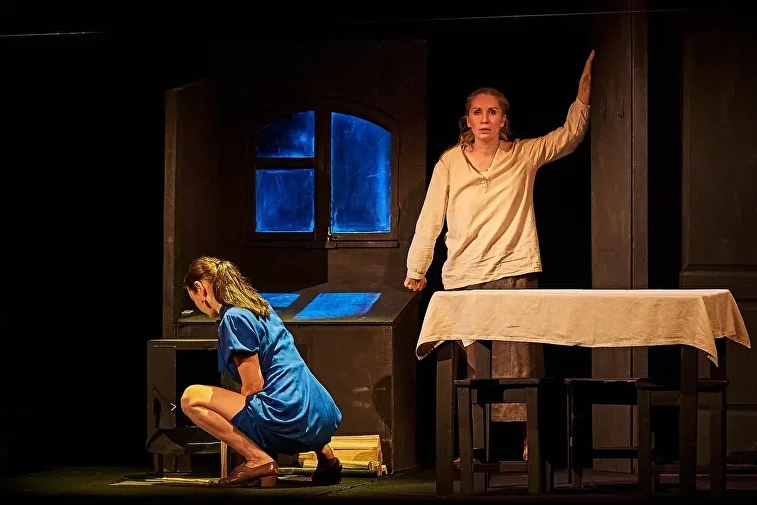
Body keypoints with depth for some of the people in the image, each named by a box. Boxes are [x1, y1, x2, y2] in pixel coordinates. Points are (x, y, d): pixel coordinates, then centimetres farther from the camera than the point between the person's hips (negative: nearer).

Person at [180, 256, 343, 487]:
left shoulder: (234, 317, -7)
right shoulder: (260, 307, 19)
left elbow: (253, 386, -9)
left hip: (291, 418, -9)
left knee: (192, 397, -7)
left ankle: (258, 459, -10)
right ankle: (323, 451, 20)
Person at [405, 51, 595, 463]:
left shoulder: (524, 155, 9)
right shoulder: (450, 163, 7)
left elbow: (570, 134, 13)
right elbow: (430, 217, 9)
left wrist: (583, 92, 2)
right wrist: (416, 269, 9)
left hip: (514, 274, -1)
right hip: (463, 278, 1)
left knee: (519, 364, -8)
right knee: (470, 368, 1)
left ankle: (529, 445, -6)